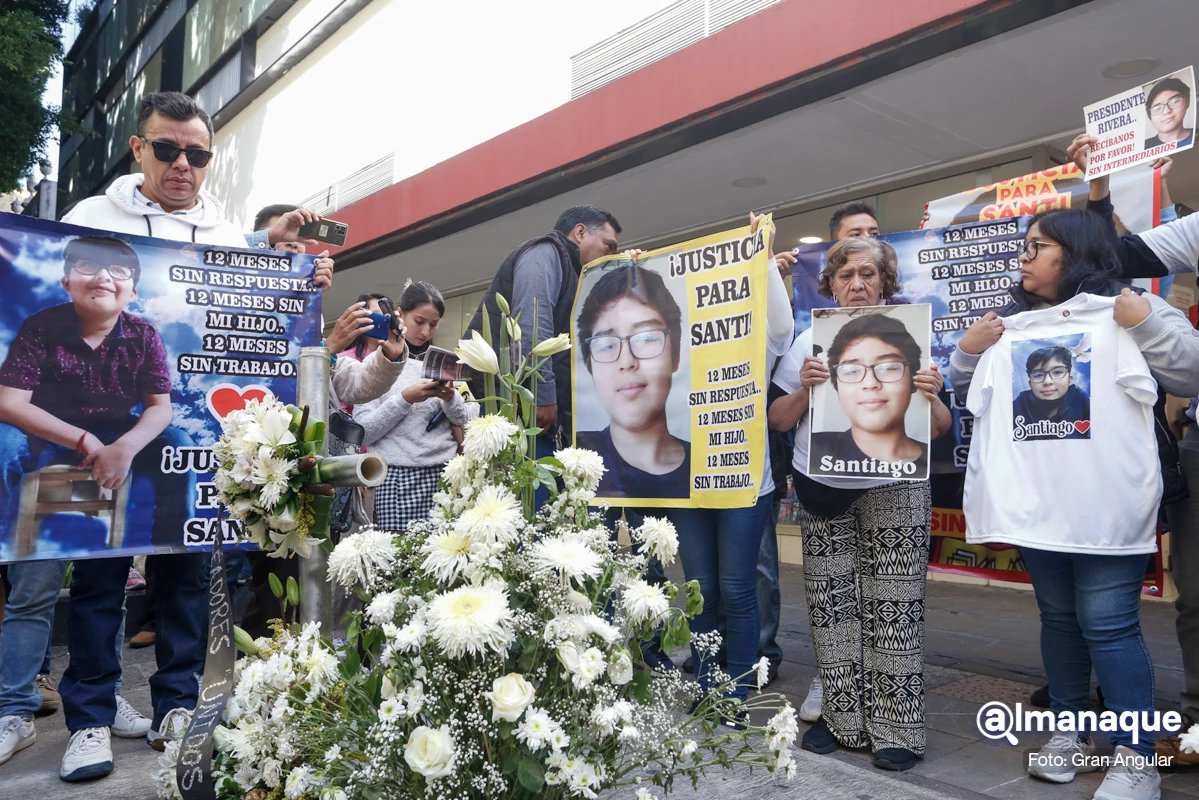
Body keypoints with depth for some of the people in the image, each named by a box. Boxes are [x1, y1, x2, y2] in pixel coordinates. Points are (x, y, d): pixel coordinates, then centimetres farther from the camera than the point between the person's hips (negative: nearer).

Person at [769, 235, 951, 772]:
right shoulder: (811, 341, 7)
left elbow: (939, 430, 3)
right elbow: (778, 421, 3)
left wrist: (930, 397, -17)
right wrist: (803, 390, -14)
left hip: (893, 487, -1)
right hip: (823, 485, 2)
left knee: (894, 605, -1)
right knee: (831, 602, 4)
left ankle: (897, 728, 10)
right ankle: (840, 716, 18)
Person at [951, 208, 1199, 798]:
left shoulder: (1132, 309, -1)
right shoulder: (1013, 322, 13)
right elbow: (967, 391, 15)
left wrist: (1146, 325, -21)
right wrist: (968, 348, -2)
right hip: (1037, 501, 5)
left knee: (1107, 624, -6)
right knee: (1058, 617, 14)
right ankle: (1069, 734, 28)